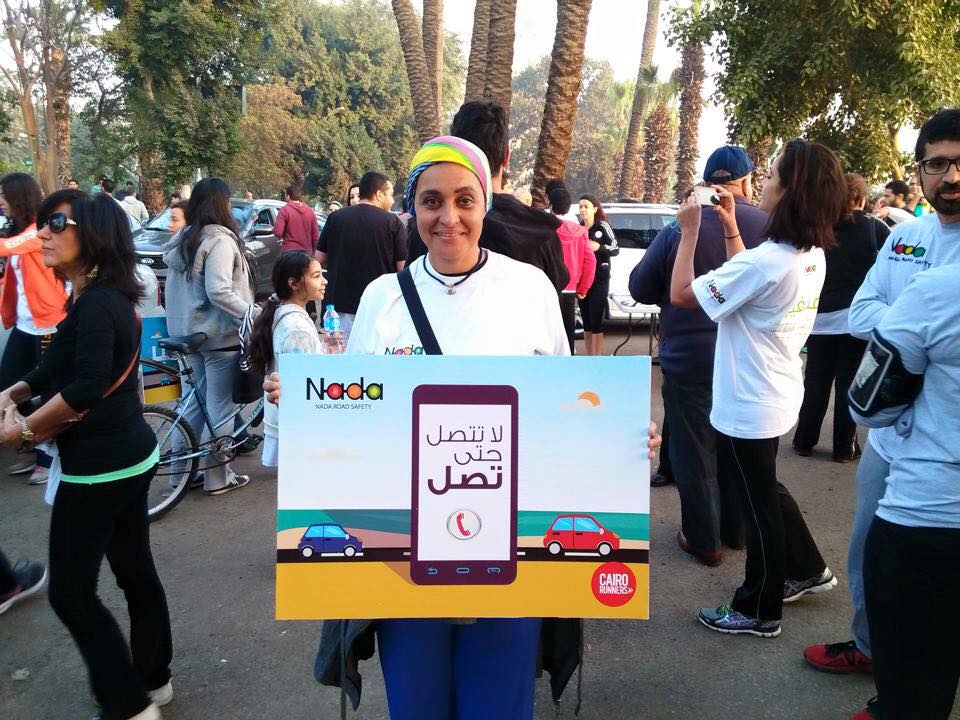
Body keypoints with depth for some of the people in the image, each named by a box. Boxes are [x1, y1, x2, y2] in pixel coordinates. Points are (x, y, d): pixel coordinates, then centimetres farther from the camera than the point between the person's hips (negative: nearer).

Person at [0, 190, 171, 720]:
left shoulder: (96, 304, -20)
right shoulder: (103, 296, 10)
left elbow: (86, 388, -29)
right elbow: (62, 366, 17)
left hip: (100, 466, -10)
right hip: (129, 456, 10)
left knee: (70, 592, 3)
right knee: (135, 571, 19)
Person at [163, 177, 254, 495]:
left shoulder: (182, 238, 11)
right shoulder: (219, 240, -16)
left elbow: (177, 288, 13)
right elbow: (218, 291, -24)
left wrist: (179, 324, 18)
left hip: (190, 331, 9)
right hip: (220, 333, -9)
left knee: (196, 401, 16)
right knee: (220, 406, 0)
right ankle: (217, 477, 8)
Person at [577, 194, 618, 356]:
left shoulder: (602, 226, -5)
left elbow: (615, 249, -9)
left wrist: (599, 247, -23)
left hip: (599, 280, -5)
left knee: (596, 323, -7)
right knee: (586, 324, 9)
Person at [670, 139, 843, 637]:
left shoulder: (768, 261, -28)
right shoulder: (813, 256, 0)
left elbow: (681, 294, -20)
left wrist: (690, 231, -10)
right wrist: (730, 228, 11)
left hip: (747, 406, -9)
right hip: (775, 397, 9)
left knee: (757, 503, 8)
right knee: (765, 489, 27)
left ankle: (759, 611, 27)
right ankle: (807, 570, 43)